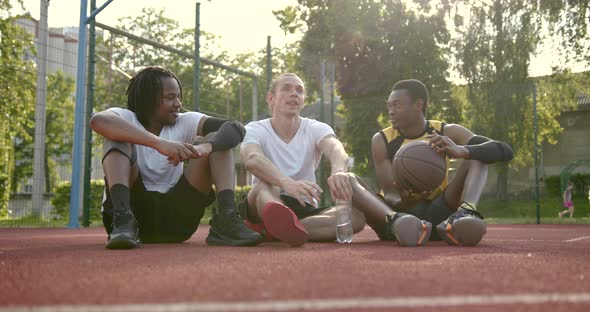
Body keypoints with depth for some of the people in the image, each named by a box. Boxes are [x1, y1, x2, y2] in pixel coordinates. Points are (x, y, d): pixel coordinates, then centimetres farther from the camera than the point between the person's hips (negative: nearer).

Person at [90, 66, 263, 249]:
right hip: (134, 209, -2)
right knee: (118, 137, -20)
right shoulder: (126, 119, -3)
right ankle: (123, 220, -37)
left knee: (217, 140, -6)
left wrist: (204, 148, -34)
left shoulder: (184, 122, 4)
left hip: (176, 215, 3)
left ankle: (226, 219, -27)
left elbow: (235, 129, -11)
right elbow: (98, 121, -30)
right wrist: (159, 143, -40)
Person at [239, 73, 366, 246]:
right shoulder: (255, 130, -3)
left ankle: (267, 230, -40)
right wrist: (286, 182, -50)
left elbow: (335, 149, -21)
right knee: (265, 181, -34)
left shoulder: (316, 129, 3)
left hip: (305, 209, 3)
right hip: (267, 206, -2)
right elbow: (252, 159, -28)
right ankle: (279, 224, -70)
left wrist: (338, 171, -48)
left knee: (356, 216, -25)